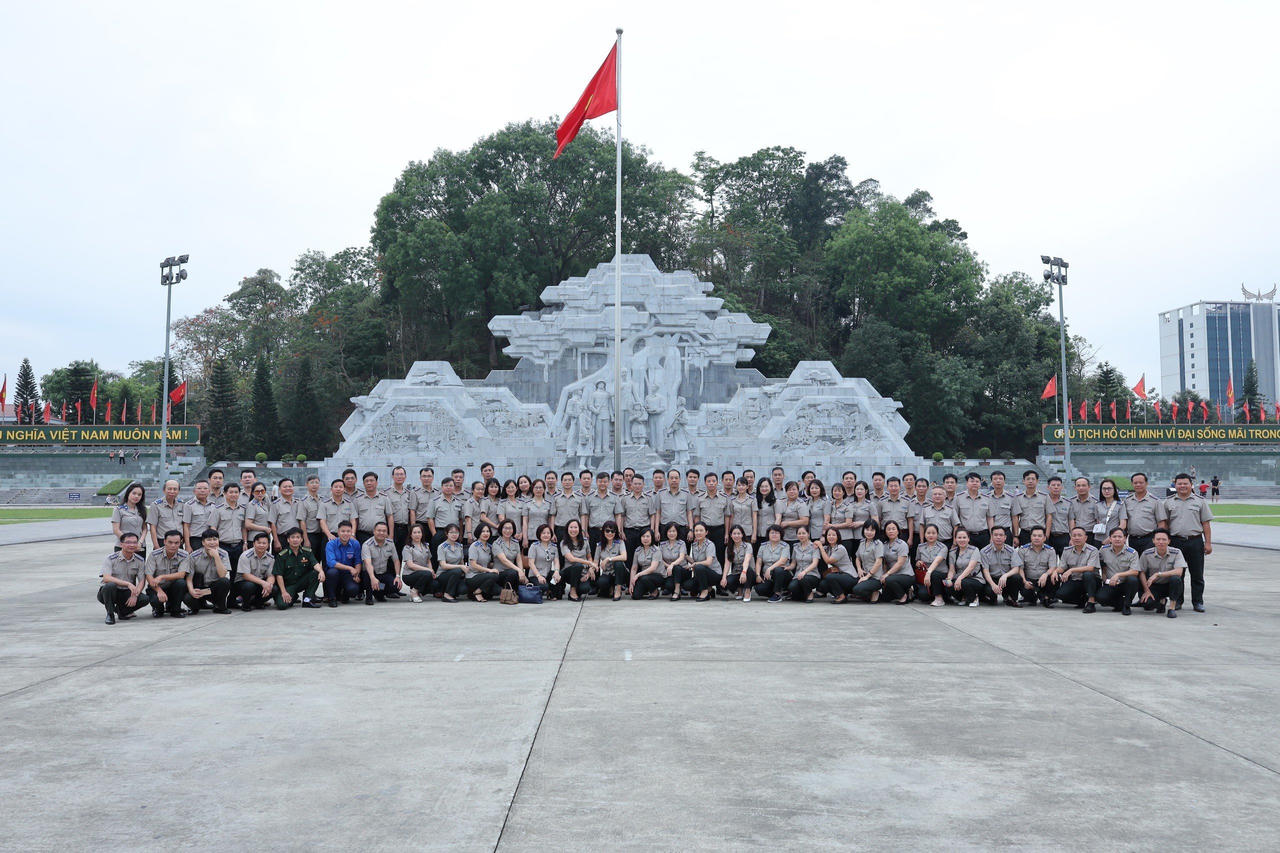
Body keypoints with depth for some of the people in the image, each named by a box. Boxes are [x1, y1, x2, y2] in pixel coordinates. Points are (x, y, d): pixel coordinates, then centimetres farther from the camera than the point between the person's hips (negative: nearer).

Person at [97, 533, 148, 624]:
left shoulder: (140, 561, 0)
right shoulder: (111, 558, -12)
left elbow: (142, 581, -2)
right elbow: (106, 578, -26)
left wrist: (135, 595, -23)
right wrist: (128, 584, -36)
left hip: (126, 593, 4)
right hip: (109, 592, -3)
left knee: (144, 599, -23)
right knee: (110, 585, -37)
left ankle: (121, 610, 8)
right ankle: (110, 614, -13)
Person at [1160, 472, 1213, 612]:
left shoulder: (1200, 501, 8)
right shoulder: (1168, 502, 10)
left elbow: (1206, 524, 6)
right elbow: (1163, 523, 10)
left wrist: (1208, 543, 1)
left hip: (1195, 541, 0)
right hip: (1175, 541, 0)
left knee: (1197, 574, 2)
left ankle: (1198, 602, 10)